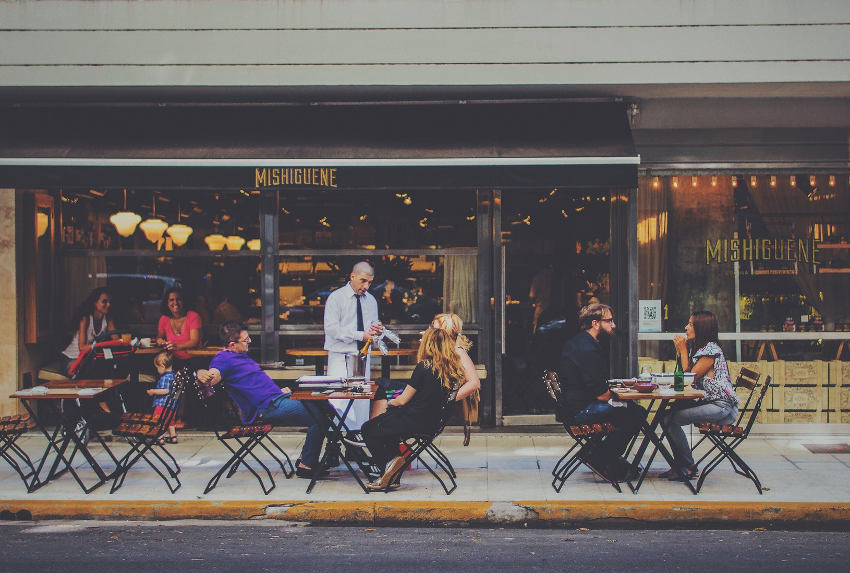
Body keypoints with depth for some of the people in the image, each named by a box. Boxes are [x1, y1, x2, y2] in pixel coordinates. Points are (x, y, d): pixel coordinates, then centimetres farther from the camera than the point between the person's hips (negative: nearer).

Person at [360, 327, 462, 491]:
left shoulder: (424, 367, -19)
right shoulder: (453, 368, -2)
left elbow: (403, 400, -14)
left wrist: (390, 403, 9)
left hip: (415, 421, -7)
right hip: (433, 421, 7)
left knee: (368, 430, 12)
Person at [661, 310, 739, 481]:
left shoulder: (711, 350, -14)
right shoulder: (697, 348, 16)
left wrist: (683, 350, -7)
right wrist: (680, 351, 9)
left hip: (723, 407, -10)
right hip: (708, 402, 10)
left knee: (672, 419, -21)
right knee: (666, 417, -4)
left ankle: (688, 467, -7)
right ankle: (680, 465, 1)